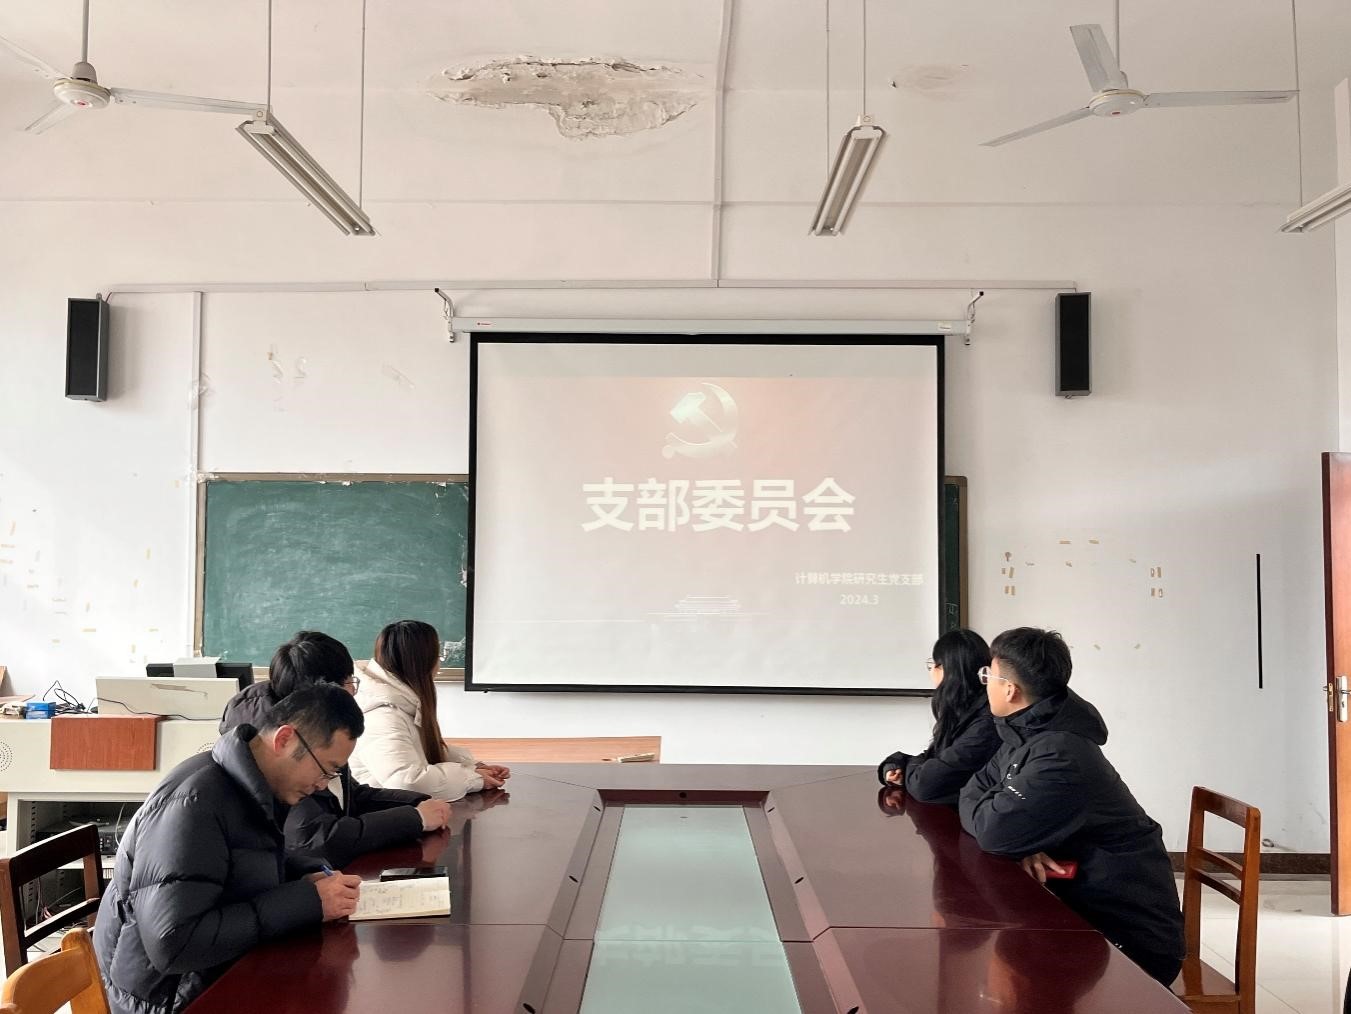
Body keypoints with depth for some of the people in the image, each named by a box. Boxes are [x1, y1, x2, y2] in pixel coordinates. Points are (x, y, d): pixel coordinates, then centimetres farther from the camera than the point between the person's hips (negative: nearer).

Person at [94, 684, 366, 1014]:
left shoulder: (255, 787, 3)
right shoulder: (194, 802, -24)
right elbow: (174, 944, -31)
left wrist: (308, 876, -1)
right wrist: (306, 902, -28)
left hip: (226, 974, 8)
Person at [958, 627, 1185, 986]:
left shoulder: (1062, 757, -26)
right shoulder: (1027, 735, 4)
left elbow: (994, 829, -29)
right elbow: (977, 789, 4)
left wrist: (979, 803, -5)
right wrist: (1022, 843, -16)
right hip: (1085, 910, 8)